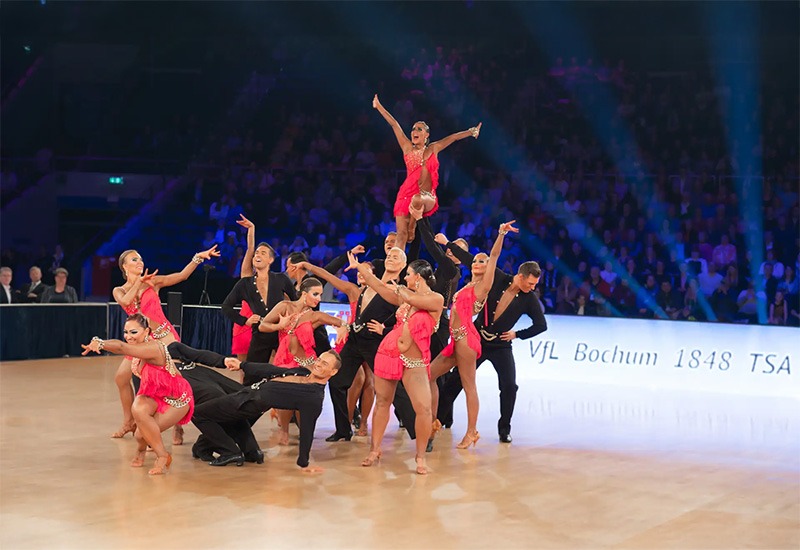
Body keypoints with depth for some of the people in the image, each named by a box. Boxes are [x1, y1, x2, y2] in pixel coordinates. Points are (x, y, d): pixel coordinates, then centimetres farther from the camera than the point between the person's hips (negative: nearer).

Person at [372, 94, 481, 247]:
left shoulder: (433, 149, 13)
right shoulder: (408, 147, 11)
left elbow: (453, 137, 18)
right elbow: (394, 124, 10)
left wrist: (472, 131, 20)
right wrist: (378, 106, 14)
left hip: (427, 197, -1)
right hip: (407, 193, 1)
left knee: (417, 200, -38)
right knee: (401, 234, -13)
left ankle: (412, 228, -14)